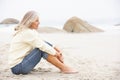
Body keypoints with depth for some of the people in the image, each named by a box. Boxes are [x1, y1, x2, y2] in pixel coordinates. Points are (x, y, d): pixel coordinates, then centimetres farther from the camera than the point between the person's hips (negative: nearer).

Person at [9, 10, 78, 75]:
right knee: (43, 49, -19)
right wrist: (56, 53, -7)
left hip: (22, 61, 9)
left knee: (46, 44, 1)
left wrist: (54, 48, -1)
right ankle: (64, 68, -11)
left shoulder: (31, 31, 10)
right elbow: (42, 45, -19)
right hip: (17, 67, -9)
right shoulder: (27, 33, -20)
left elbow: (42, 42, 13)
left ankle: (63, 65, -1)